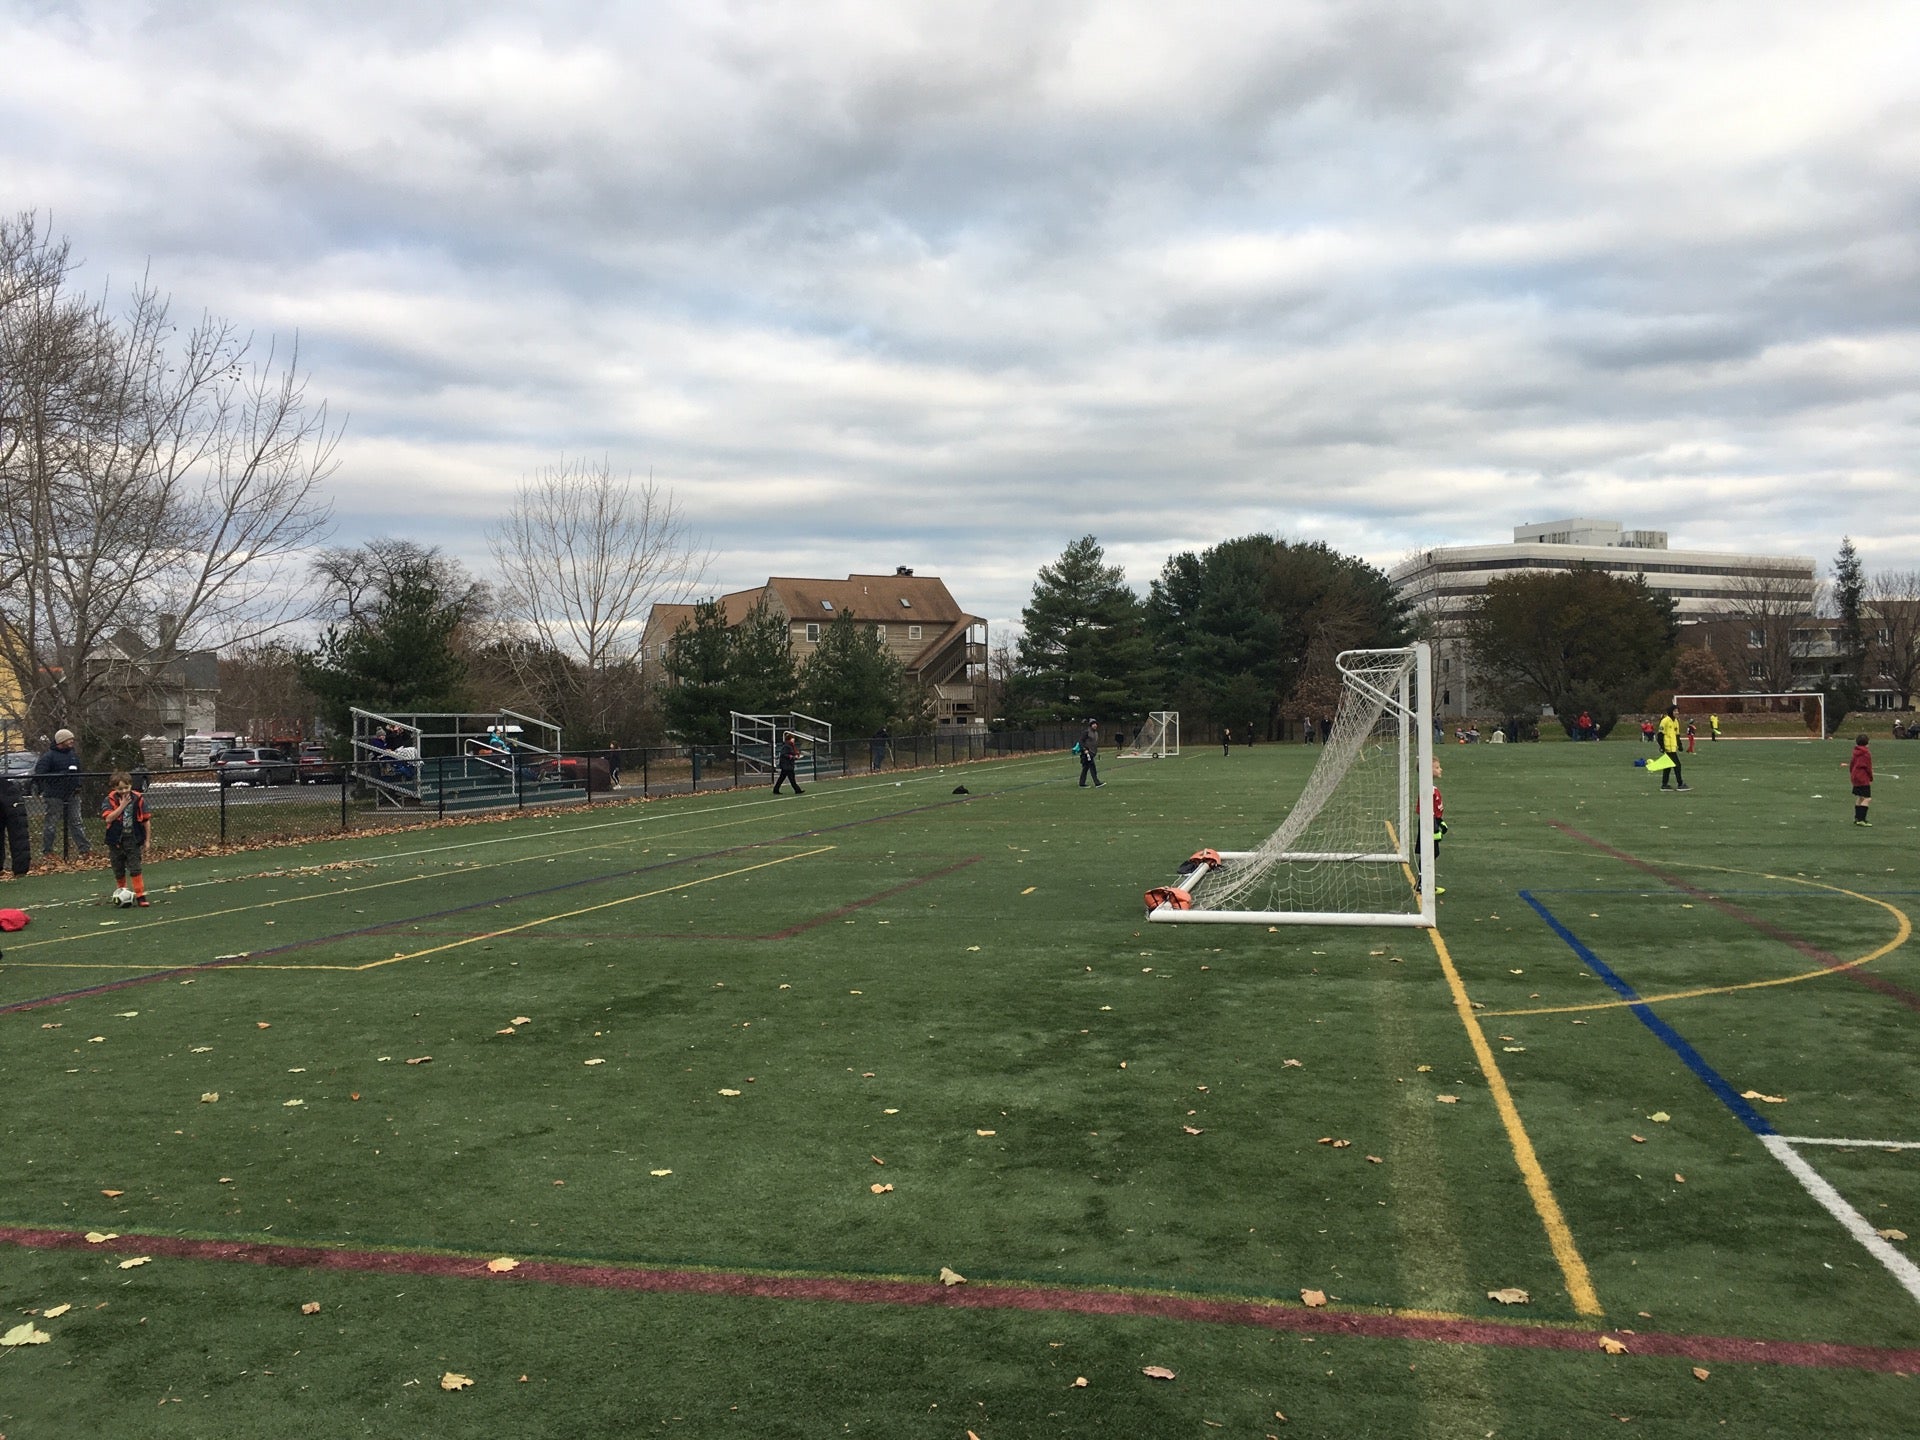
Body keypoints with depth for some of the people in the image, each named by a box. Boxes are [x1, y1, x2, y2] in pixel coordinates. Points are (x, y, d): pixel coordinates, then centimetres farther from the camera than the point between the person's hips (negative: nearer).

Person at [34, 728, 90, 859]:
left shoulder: (74, 754, 12)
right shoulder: (49, 756, -10)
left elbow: (78, 772, 23)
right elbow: (38, 774, -14)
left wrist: (77, 785, 11)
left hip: (72, 795, 6)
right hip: (54, 796, -6)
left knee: (75, 822, 8)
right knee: (49, 824, 2)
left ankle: (84, 848, 9)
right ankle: (46, 851, 8)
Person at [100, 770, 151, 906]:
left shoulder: (138, 799, -3)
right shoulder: (110, 800, -6)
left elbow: (146, 820, 3)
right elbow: (108, 818, -21)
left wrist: (146, 840, 4)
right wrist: (122, 805, -22)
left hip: (133, 839, -1)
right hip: (116, 840, 1)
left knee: (135, 868, -6)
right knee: (119, 871, 11)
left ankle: (140, 896, -3)